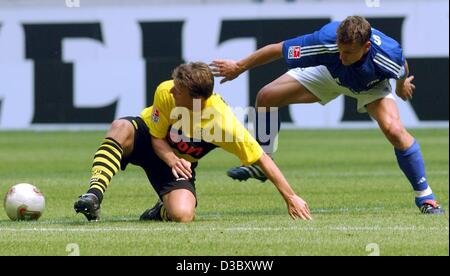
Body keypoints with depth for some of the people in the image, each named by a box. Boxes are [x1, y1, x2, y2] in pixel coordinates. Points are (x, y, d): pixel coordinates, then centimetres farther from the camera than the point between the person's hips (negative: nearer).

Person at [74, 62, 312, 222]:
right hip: (145, 137, 0)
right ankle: (94, 196, -39)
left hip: (180, 163, 0)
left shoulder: (222, 123, -33)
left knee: (182, 214, -29)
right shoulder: (165, 93, -28)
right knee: (121, 128, -37)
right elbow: (157, 137, -12)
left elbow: (261, 159, -25)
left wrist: (291, 198, -24)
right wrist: (172, 159, -34)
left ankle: (161, 211, 10)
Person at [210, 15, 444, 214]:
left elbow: (403, 69, -14)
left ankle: (424, 195, -10)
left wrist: (402, 85, 9)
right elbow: (277, 50, -27)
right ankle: (259, 164, 17)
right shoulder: (325, 41, -43)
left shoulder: (387, 53, -42)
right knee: (266, 97, -7)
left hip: (371, 84, -2)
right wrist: (239, 67, -17)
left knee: (394, 130, -28)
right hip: (330, 75, 2)